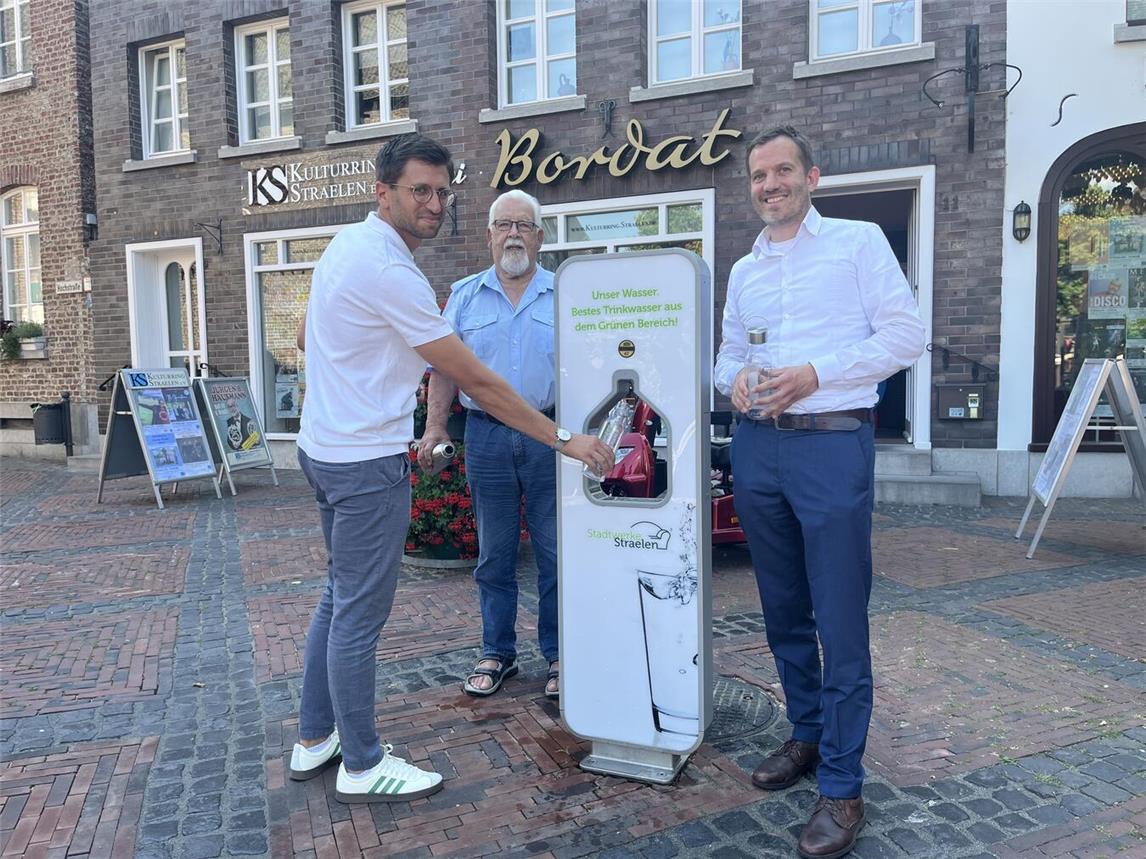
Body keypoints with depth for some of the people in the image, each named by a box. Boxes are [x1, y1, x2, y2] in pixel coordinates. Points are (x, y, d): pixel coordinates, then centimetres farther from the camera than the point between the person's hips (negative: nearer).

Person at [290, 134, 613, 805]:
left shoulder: (348, 244, 11)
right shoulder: (389, 271, -21)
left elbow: (306, 336, 23)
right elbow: (478, 382, -22)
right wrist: (563, 438, -16)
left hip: (325, 446, 11)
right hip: (368, 462, -10)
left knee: (339, 598, 19)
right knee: (360, 616, 1)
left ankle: (315, 739, 33)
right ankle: (362, 766, 17)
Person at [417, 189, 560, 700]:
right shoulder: (465, 296, 10)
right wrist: (434, 427, -3)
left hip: (550, 434, -1)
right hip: (487, 435, 1)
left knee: (555, 552, 5)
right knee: (494, 555, 10)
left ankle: (557, 655, 20)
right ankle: (497, 653, 25)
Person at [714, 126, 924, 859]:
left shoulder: (858, 241, 1)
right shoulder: (744, 270, 17)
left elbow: (905, 336, -4)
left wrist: (814, 374, -15)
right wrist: (734, 379, -3)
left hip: (832, 444, -5)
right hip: (758, 447, 6)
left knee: (840, 623, -4)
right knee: (784, 612, 14)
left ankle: (842, 786, 8)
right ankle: (808, 735, 31)